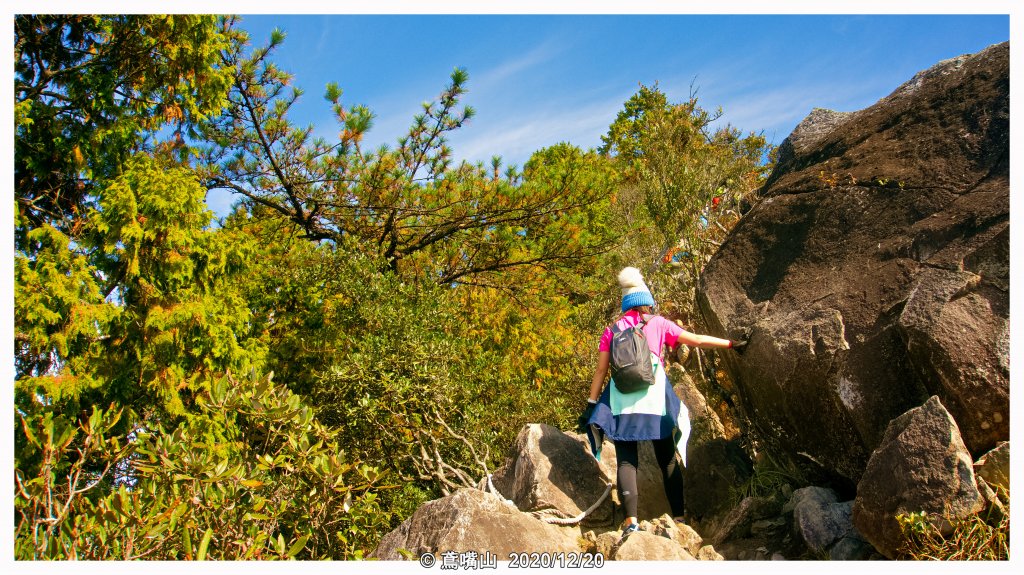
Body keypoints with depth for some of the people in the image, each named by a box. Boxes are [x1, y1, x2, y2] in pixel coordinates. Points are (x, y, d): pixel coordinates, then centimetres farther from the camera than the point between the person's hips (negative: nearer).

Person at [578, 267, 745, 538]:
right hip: (654, 398, 0)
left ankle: (631, 519, -17)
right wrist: (731, 343, 19)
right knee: (668, 460, 12)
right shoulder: (658, 324, 10)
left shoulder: (612, 330, 13)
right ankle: (678, 515, 11)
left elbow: (601, 370, 8)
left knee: (626, 461, -1)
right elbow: (696, 340, 10)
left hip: (621, 400, 1)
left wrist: (591, 404, 10)